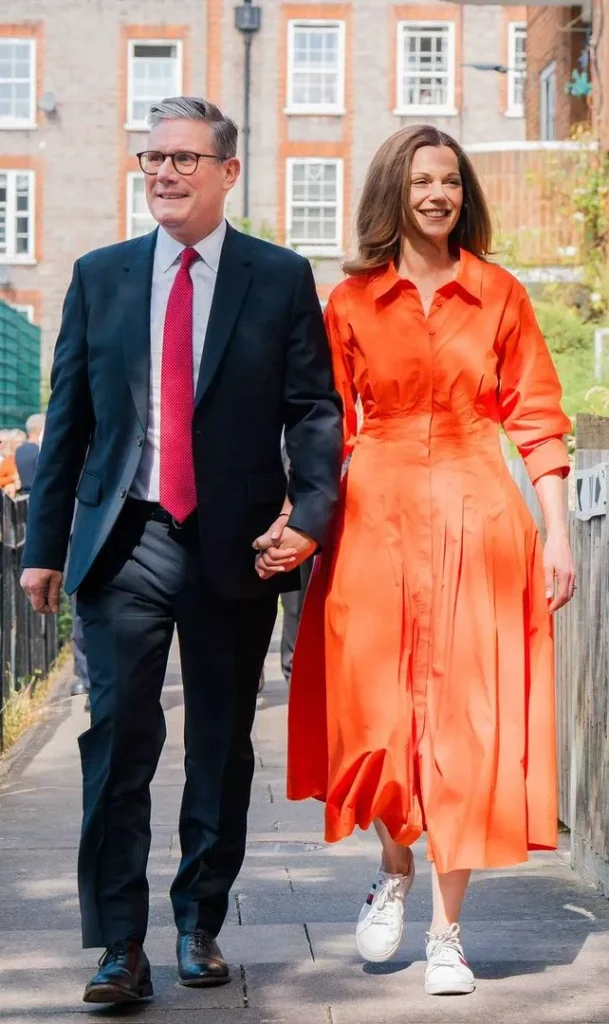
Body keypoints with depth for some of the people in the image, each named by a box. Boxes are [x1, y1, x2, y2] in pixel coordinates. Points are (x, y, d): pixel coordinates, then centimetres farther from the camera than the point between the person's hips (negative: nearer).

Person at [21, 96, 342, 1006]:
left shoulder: (282, 279, 4)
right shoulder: (99, 276, 10)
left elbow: (314, 410, 0)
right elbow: (67, 417, 10)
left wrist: (310, 513, -16)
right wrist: (46, 543, 6)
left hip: (235, 546, 0)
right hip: (125, 540, 1)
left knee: (222, 746, 9)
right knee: (118, 741, -5)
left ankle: (201, 926, 23)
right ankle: (120, 946, 0)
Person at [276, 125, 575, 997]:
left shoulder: (500, 295, 6)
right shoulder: (352, 302, 6)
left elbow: (537, 419, 4)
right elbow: (330, 431, 6)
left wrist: (557, 532, -3)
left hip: (478, 519, 0)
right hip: (378, 520, 1)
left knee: (468, 718, -2)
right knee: (378, 709, 1)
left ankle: (448, 930, 6)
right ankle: (394, 867, 30)